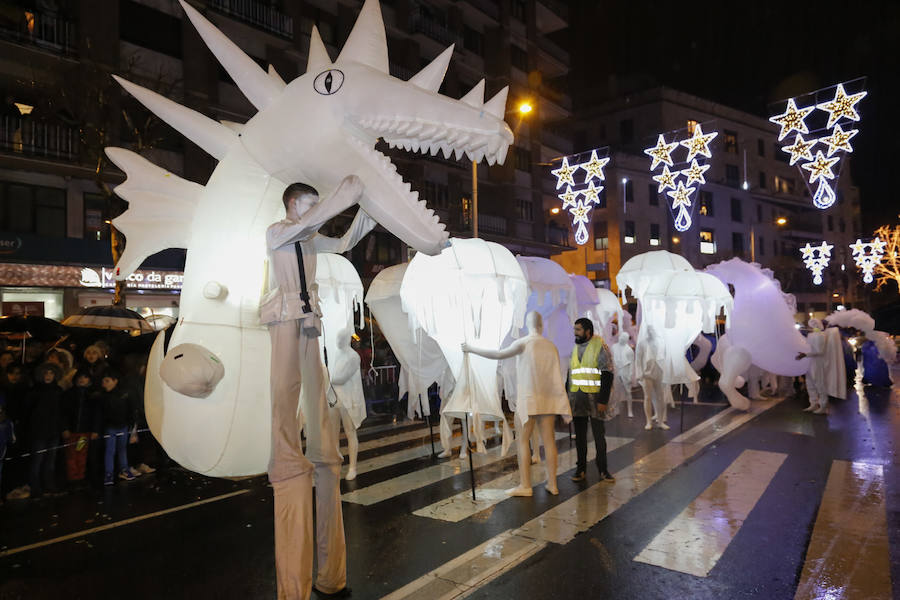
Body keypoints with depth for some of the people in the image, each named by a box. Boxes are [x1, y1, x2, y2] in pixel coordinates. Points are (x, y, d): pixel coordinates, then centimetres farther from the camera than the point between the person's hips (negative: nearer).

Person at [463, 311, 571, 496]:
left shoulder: (523, 343, -8)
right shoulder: (551, 346, 9)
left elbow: (499, 354, -18)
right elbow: (556, 376, 11)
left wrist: (473, 349, -10)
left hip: (528, 399, -5)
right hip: (547, 400, 6)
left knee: (523, 440, 0)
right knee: (548, 440, 9)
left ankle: (525, 485, 0)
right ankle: (552, 483, 14)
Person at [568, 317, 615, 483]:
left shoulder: (600, 347, -7)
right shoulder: (575, 348, 13)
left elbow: (607, 375, -10)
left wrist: (603, 401, -16)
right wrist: (568, 398, 12)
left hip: (595, 396, -5)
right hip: (576, 397, 5)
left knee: (599, 434, 1)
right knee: (580, 435, 9)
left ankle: (603, 470, 12)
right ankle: (581, 468, 18)